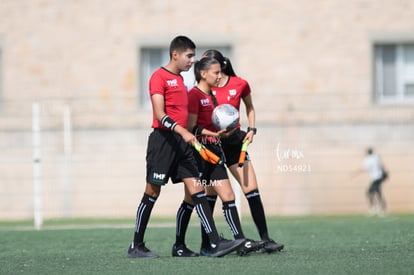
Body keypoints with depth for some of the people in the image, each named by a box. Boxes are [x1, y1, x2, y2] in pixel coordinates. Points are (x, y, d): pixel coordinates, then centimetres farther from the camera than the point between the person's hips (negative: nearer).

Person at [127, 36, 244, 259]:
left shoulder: (179, 79, 19)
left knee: (197, 190, -2)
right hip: (162, 140, -8)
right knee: (152, 192, -2)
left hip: (181, 142, 8)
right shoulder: (159, 77, -7)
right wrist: (183, 131, -26)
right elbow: (160, 114, -17)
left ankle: (215, 244, -8)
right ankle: (136, 246, 7)